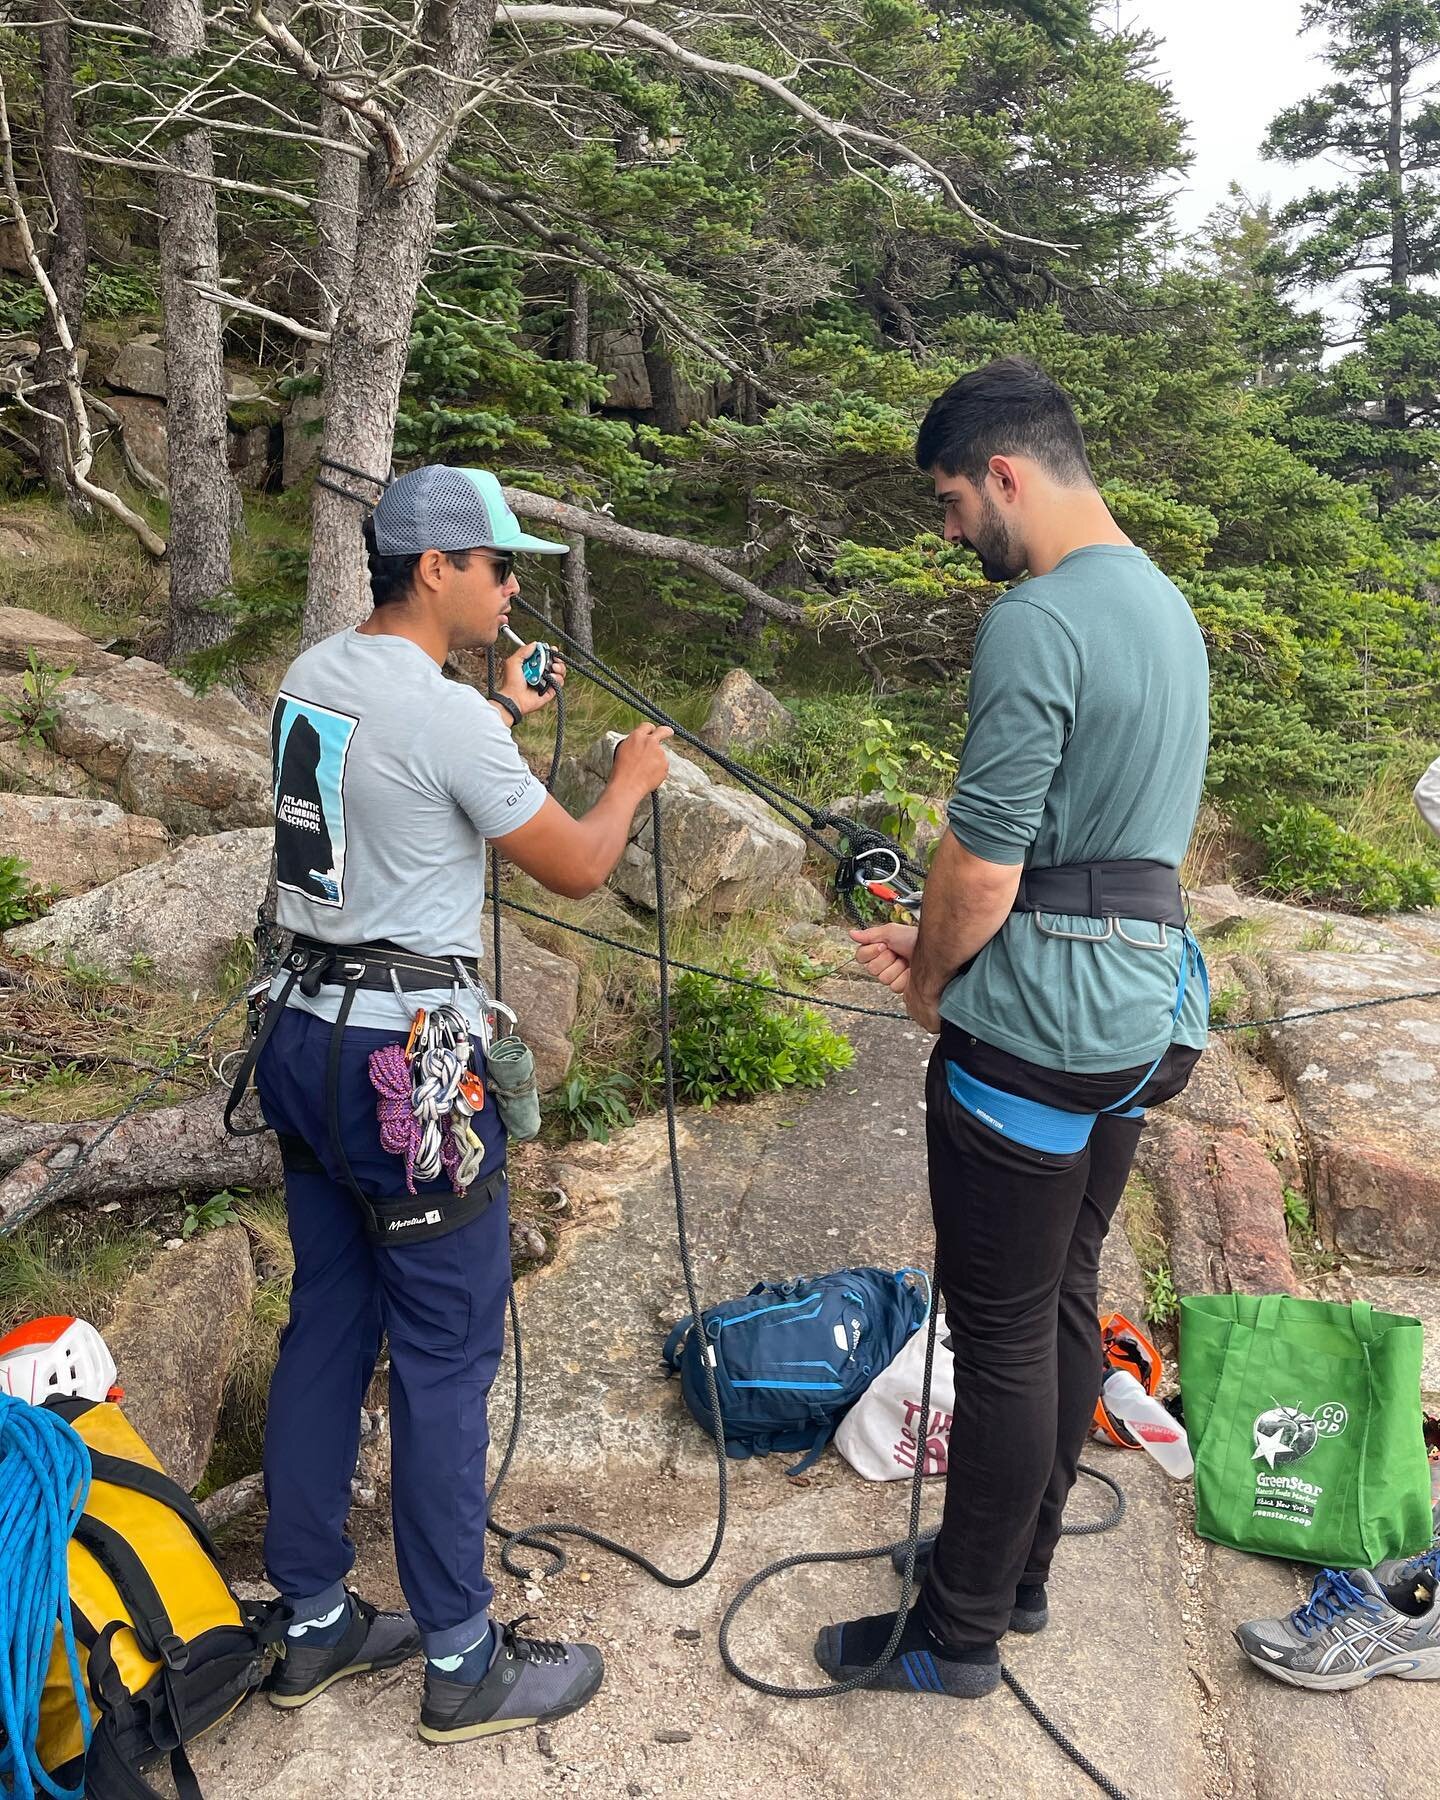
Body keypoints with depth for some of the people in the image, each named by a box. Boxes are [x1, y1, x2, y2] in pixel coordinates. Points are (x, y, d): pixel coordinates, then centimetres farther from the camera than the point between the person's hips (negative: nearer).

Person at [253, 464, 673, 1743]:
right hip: (407, 1062, -9)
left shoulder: (312, 677, 8)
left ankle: (314, 1628, 32)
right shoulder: (446, 717, -18)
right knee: (446, 1355, 3)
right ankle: (463, 1666, 19)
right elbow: (576, 869, -9)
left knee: (326, 1330, 17)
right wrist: (633, 778, 9)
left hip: (305, 1041, 9)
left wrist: (501, 715, 25)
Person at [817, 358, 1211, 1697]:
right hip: (1139, 1010, 10)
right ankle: (1017, 1567, 37)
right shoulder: (1165, 605, 13)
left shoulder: (1035, 623, -19)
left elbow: (981, 867, -20)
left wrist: (928, 986, 0)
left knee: (1003, 1333, 4)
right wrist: (939, 943, 14)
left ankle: (959, 1635, 22)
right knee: (1066, 1302, 19)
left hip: (1034, 1032, -10)